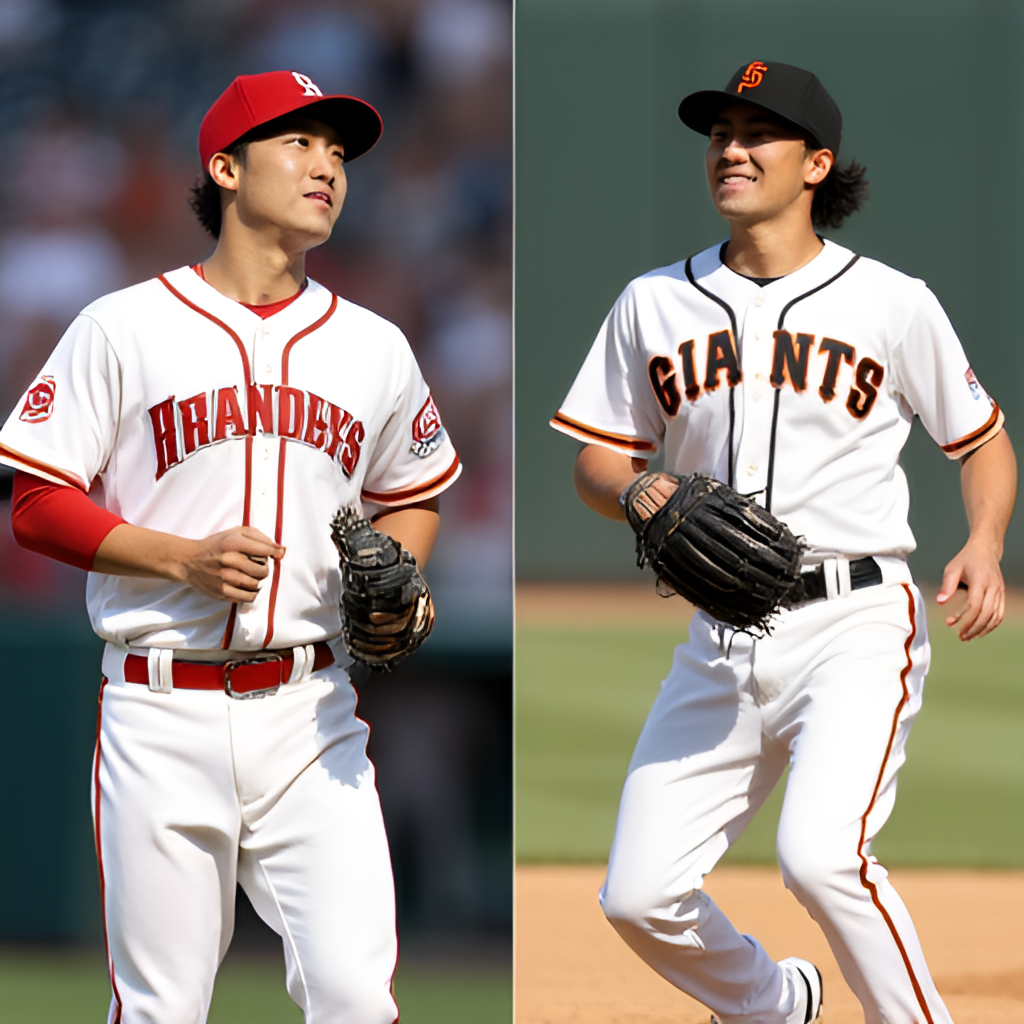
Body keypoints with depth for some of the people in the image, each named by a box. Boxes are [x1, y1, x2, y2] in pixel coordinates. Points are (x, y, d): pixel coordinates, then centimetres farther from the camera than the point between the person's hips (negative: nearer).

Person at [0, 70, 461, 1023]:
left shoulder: (373, 348, 13)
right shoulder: (123, 328, 0)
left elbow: (411, 497, 27)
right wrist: (183, 559, -14)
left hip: (311, 713, 3)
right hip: (163, 718, -3)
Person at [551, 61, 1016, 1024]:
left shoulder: (892, 304, 2)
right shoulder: (654, 303, 10)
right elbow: (597, 461, 14)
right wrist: (636, 493, -9)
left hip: (855, 625, -4)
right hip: (719, 644, 4)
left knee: (821, 855, -27)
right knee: (640, 896, -1)